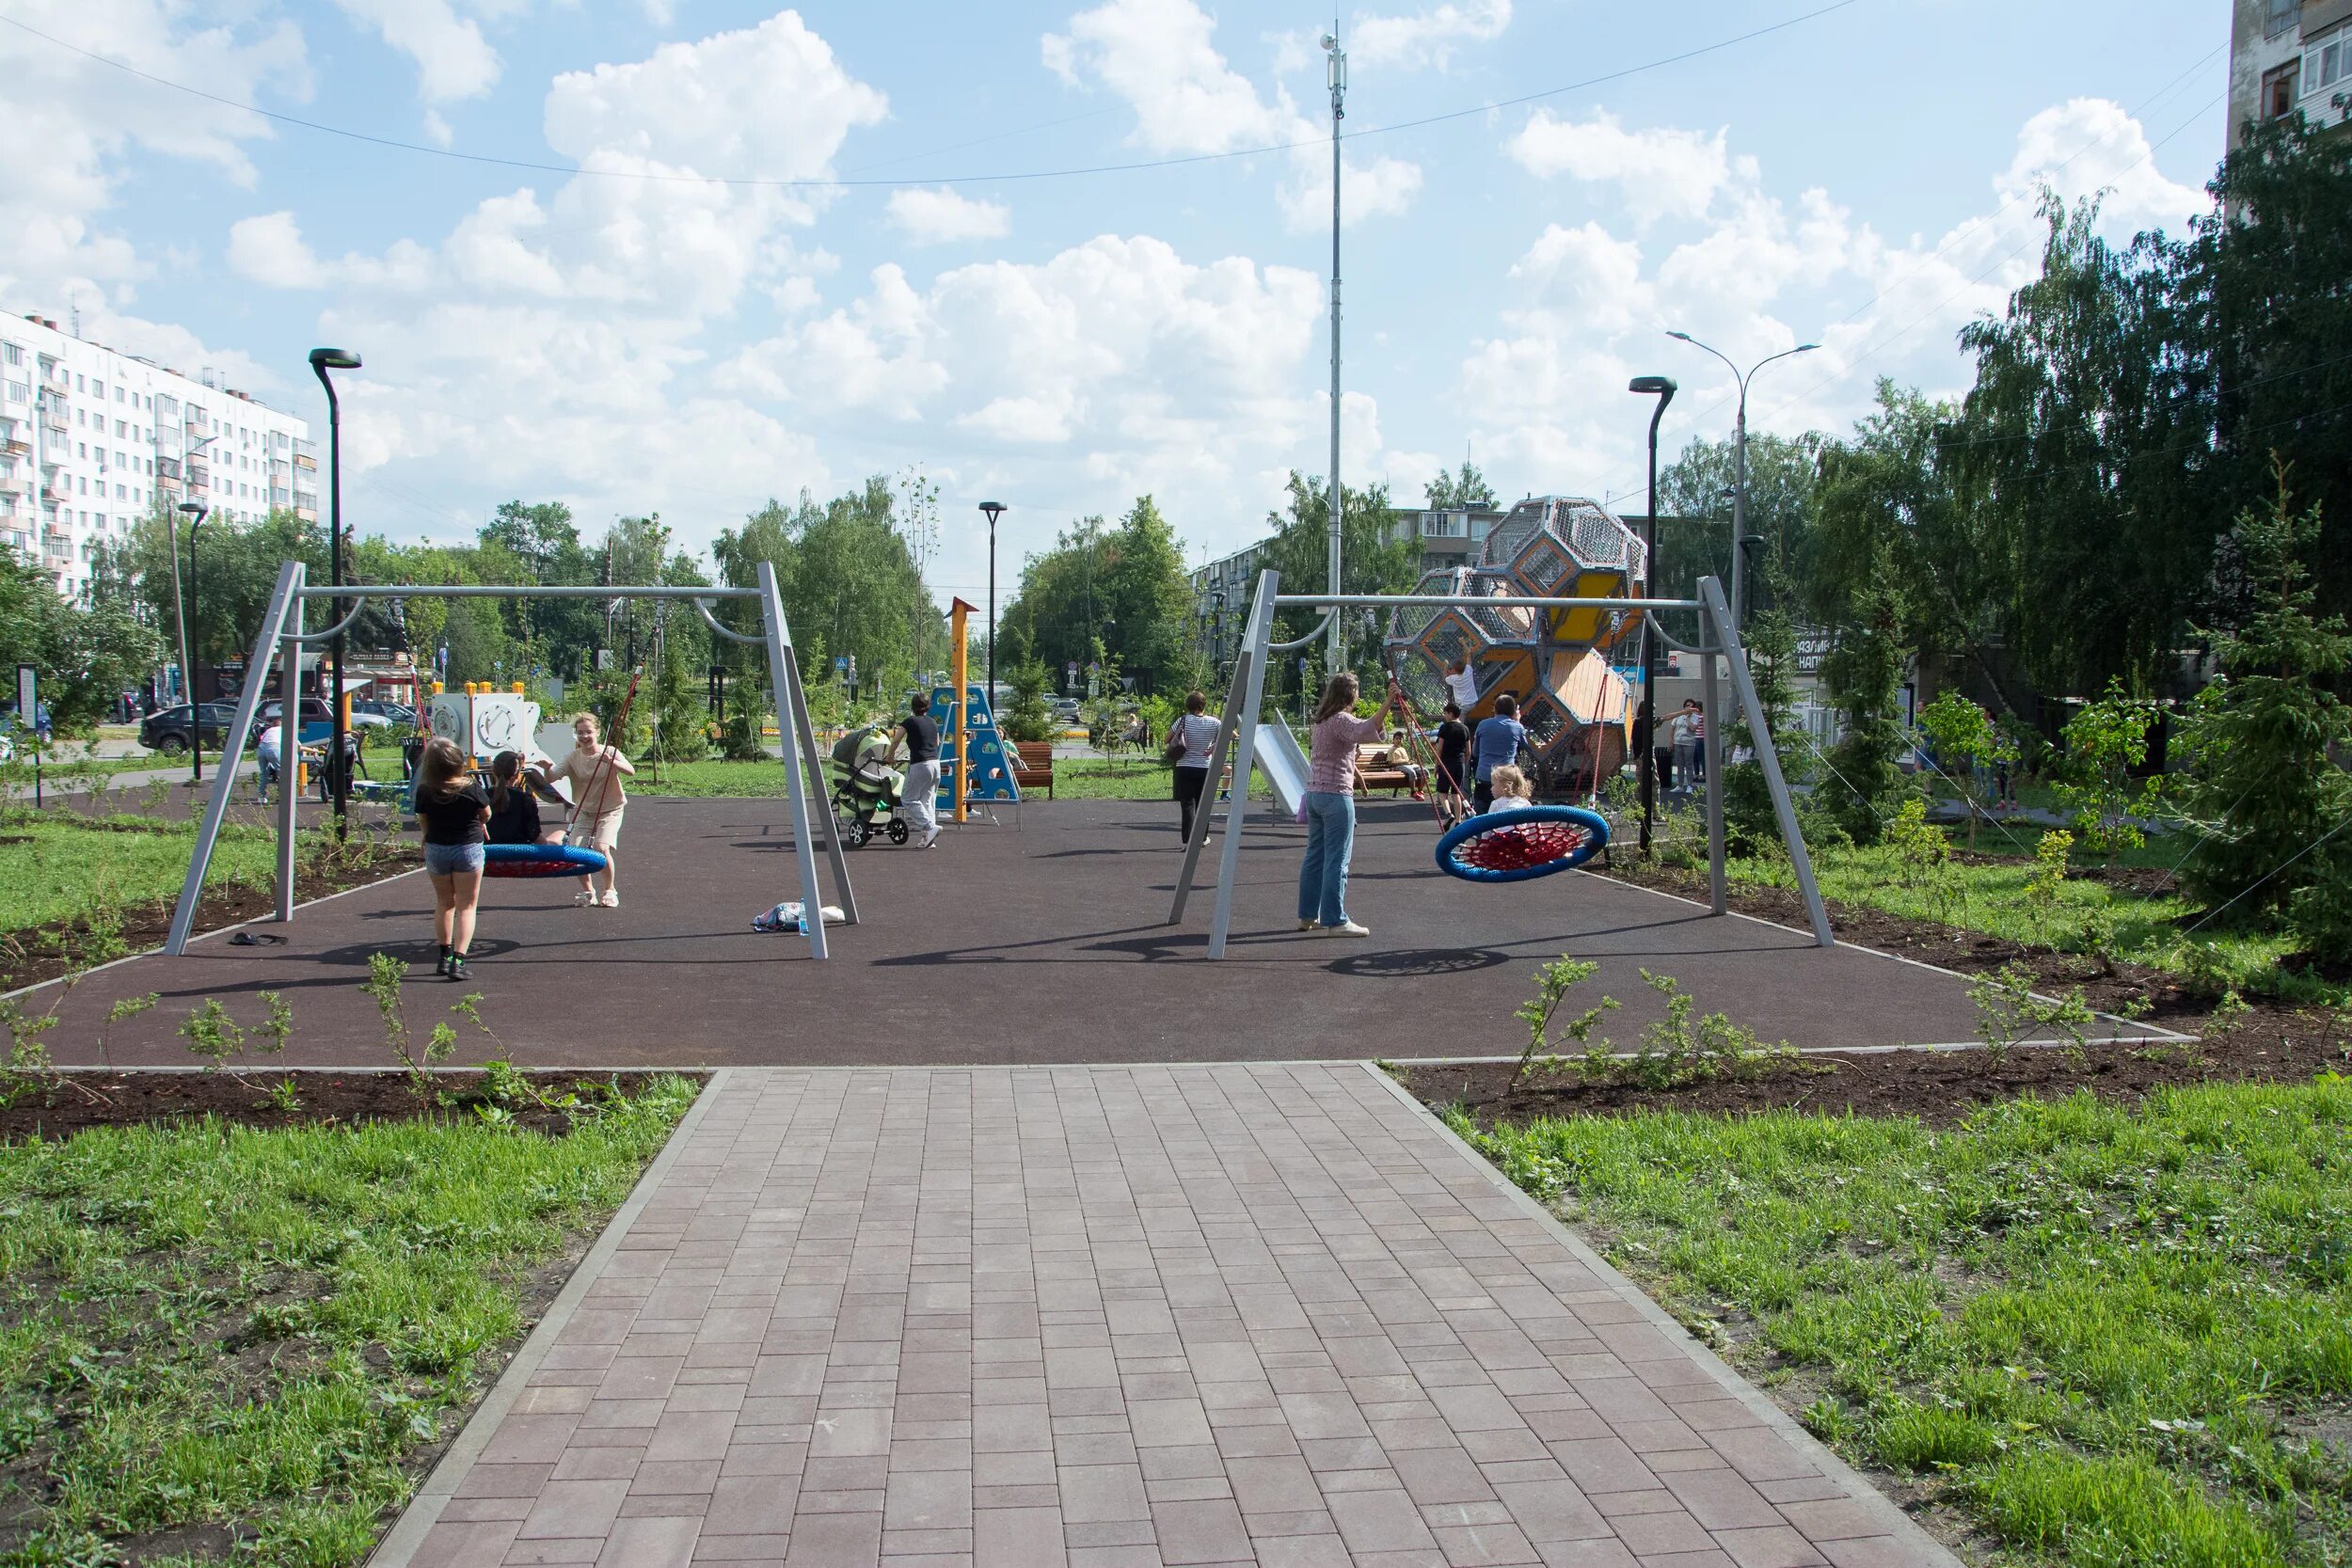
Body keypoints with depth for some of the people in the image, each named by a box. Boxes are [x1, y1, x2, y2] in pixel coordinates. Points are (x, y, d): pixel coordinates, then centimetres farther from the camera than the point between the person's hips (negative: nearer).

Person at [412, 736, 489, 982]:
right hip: (468, 848, -2)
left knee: (444, 903, 20)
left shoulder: (424, 792, -10)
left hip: (436, 849, 2)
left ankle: (445, 957, 26)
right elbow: (486, 815, 0)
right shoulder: (471, 788, -15)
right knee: (466, 906, 3)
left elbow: (423, 821, 2)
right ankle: (458, 961, -9)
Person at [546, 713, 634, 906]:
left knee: (601, 848, -21)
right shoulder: (573, 757, -4)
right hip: (583, 811, 3)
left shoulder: (609, 752, -12)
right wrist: (547, 768, -32)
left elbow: (630, 771, -27)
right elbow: (551, 779, -10)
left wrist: (612, 762, -44)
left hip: (609, 811, -3)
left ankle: (610, 890, 1)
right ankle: (587, 891, 13)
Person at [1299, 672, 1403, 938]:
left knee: (1315, 856, 14)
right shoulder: (1341, 720, -13)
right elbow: (1365, 731, -34)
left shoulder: (1323, 720, 15)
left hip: (1315, 794, 9)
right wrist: (1388, 703, -38)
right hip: (1336, 796, -9)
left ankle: (1308, 916, 20)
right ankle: (1335, 921, -6)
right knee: (1337, 861, -6)